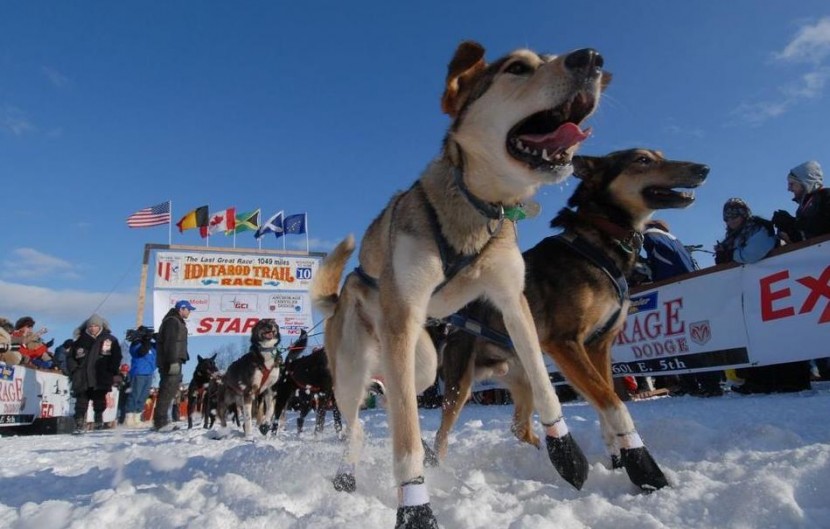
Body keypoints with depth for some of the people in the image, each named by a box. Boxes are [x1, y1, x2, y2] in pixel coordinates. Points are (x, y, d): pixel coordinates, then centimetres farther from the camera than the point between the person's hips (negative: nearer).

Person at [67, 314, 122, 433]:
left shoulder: (110, 340, 5)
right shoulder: (80, 340, 8)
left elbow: (116, 356, 5)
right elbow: (70, 357, 15)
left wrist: (112, 371, -3)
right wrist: (74, 369, 2)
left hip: (101, 378, -1)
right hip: (82, 379, 1)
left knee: (99, 400, 5)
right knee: (81, 401, -4)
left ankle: (99, 421, 20)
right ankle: (79, 424, -2)